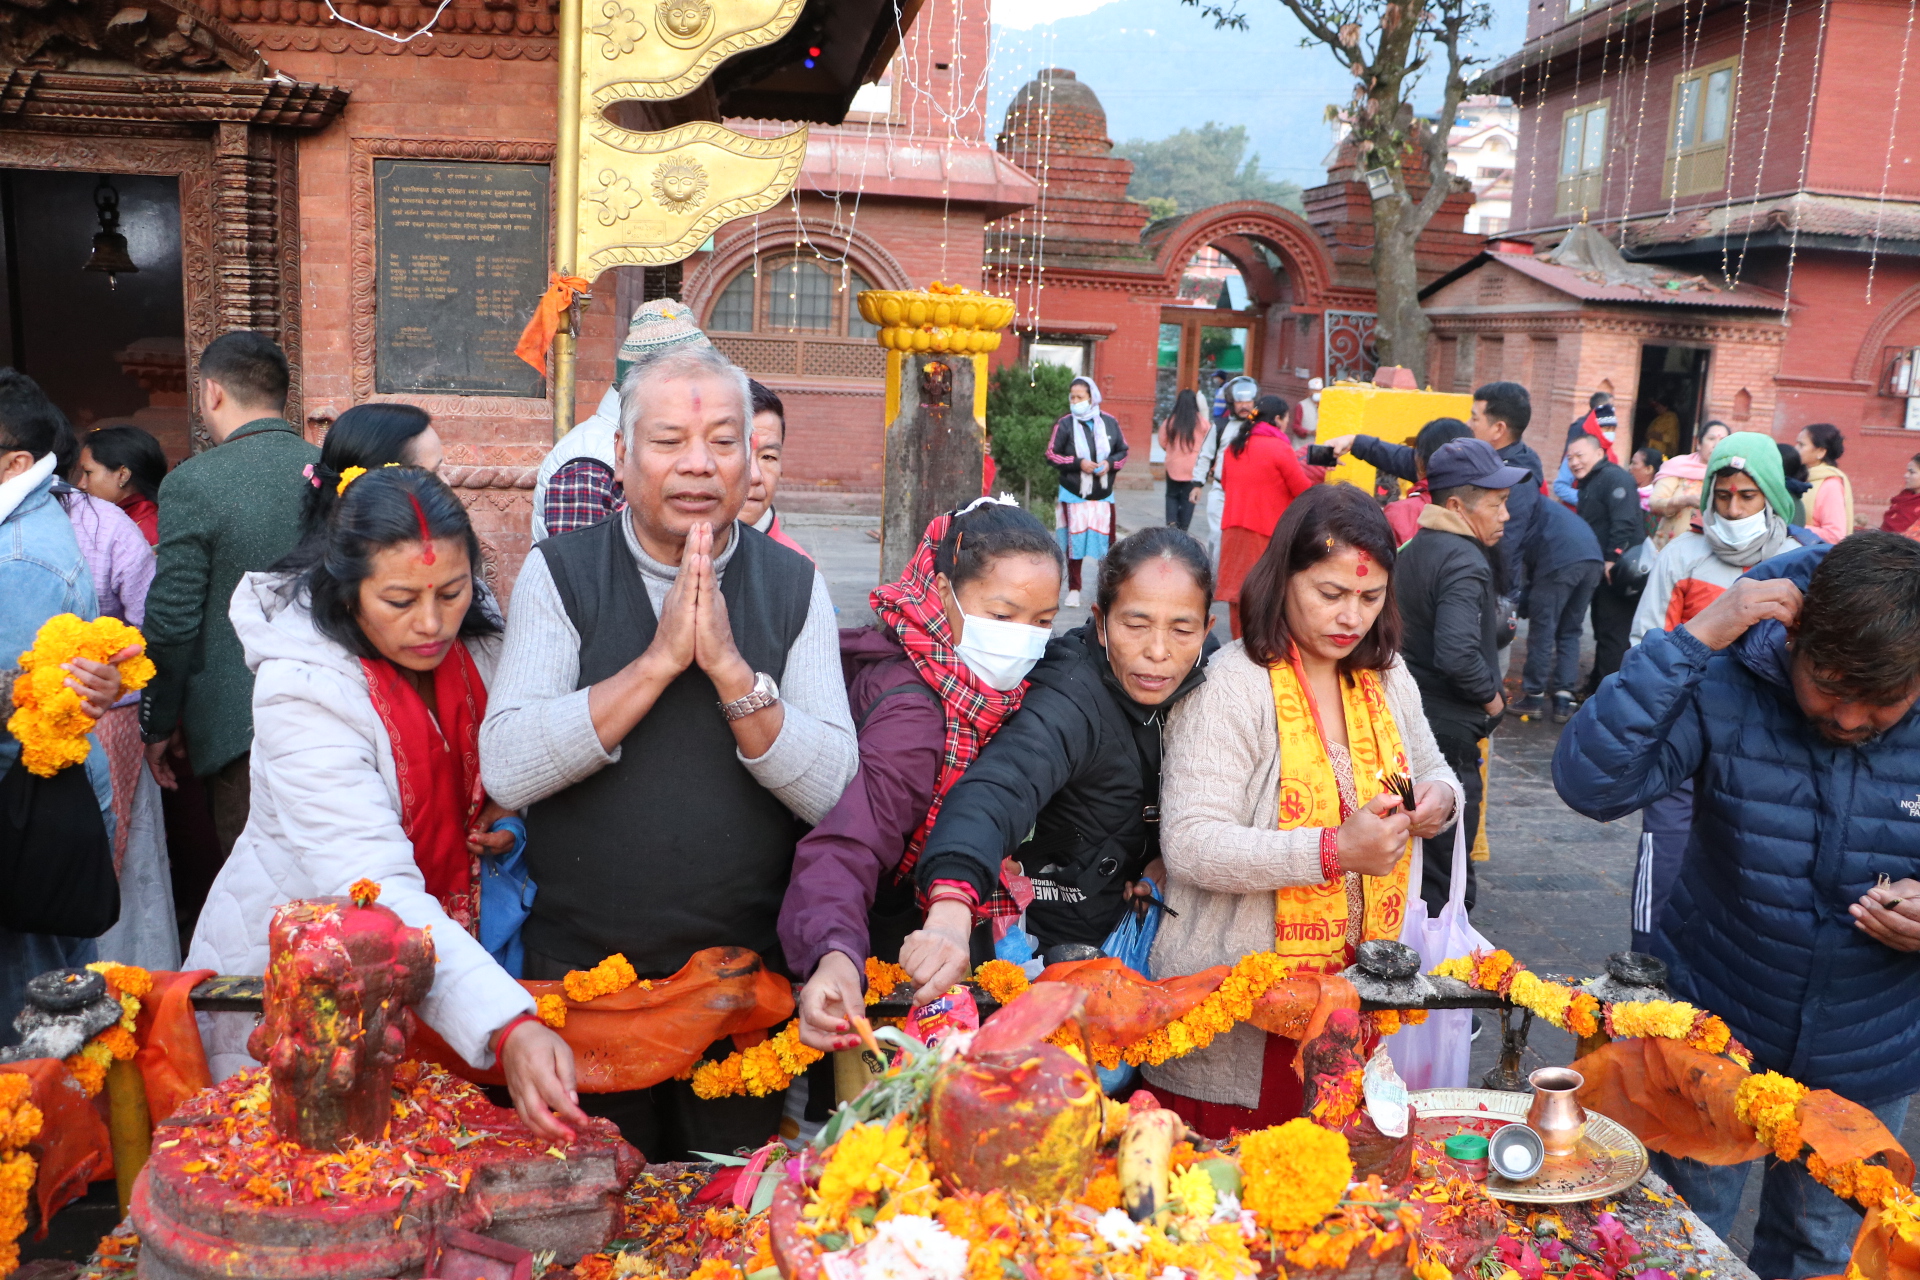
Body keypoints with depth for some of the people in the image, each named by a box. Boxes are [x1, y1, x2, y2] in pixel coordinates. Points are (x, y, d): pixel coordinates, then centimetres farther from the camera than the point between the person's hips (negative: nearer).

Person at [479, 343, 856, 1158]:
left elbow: (834, 791, -9)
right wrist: (658, 659, -20)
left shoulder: (793, 586, -1)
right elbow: (505, 771, -15)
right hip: (580, 967, 0)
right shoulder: (559, 573, -3)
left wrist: (730, 667, -20)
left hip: (747, 973, 1)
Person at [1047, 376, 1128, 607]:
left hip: (1104, 495, 1)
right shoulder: (1065, 424, -7)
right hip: (1074, 495, -1)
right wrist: (1078, 463, -17)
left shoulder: (1110, 422, -2)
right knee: (1074, 542, 4)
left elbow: (1123, 452, 7)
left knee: (1107, 540, 3)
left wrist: (1110, 464, -13)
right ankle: (1074, 590, 15)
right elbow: (1052, 454, -4)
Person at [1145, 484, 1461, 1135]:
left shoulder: (1386, 676, 8)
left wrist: (1439, 799, -2)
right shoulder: (1232, 685, -15)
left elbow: (1434, 769, 23)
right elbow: (1189, 845, -22)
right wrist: (1336, 850, -29)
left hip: (1354, 996, 6)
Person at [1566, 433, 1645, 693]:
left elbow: (1624, 522, -24)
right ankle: (1597, 686, 28)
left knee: (1613, 633, -9)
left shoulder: (1614, 477, -13)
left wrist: (1612, 559, -26)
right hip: (1603, 571, 11)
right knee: (1602, 630, 18)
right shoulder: (1588, 483, 20)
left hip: (1618, 570, -11)